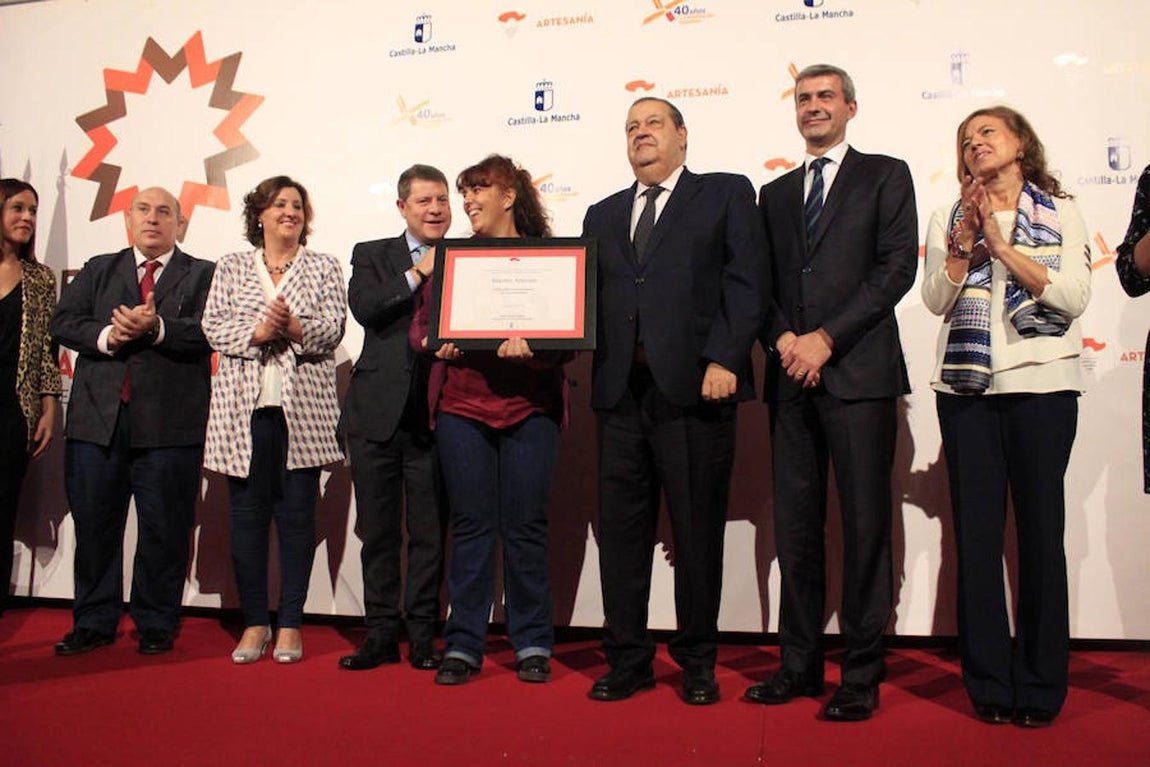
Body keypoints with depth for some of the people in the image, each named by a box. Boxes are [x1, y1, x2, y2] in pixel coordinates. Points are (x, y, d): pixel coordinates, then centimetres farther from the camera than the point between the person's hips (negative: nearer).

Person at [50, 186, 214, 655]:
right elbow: (63, 322, 6)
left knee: (164, 528, 3)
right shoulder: (98, 270, 18)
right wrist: (105, 336, -12)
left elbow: (208, 331, -8)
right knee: (93, 523, 8)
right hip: (97, 419, 3)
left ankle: (156, 624, 16)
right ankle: (94, 622, 22)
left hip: (167, 423, -3)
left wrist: (156, 329, -23)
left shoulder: (202, 275, 7)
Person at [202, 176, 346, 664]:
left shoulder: (322, 268, 12)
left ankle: (290, 623, 11)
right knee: (247, 513, 3)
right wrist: (258, 332, -13)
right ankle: (254, 621, 14)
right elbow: (213, 327, 4)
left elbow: (334, 328, 0)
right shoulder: (231, 267, 15)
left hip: (303, 408, -1)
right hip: (244, 405, 1)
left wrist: (298, 329, -18)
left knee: (297, 513, 1)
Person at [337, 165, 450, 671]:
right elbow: (363, 309, -8)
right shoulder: (372, 256, 10)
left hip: (432, 417, -1)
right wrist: (419, 274, -11)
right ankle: (381, 634, 20)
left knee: (429, 532, 4)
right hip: (377, 414, 1)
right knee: (378, 532, 8)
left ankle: (423, 635, 17)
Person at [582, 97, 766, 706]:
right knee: (621, 530, 6)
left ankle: (698, 662, 19)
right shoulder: (603, 215, 22)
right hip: (621, 388, 4)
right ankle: (627, 660, 19)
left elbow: (745, 283, -2)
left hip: (694, 386, -4)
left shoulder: (725, 194, 9)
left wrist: (723, 360, -13)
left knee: (697, 531, 4)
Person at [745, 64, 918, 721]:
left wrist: (826, 338, -11)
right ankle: (800, 664, 16)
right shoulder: (775, 194, 21)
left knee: (865, 524, -2)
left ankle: (863, 674, 8)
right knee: (796, 526, 6)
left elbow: (897, 266, -4)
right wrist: (784, 340, -5)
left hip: (858, 371, -4)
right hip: (791, 376, 4)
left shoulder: (885, 175, 8)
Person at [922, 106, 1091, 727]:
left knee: (1041, 531, -1)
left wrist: (1002, 246, -9)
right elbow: (936, 300, 2)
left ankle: (1040, 687, 12)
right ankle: (989, 683, 12)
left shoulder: (1061, 213, 9)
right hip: (966, 387, 2)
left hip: (1042, 384, -1)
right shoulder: (949, 218, 13)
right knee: (976, 533, 1)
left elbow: (1074, 298, -4)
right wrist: (966, 242, -10)